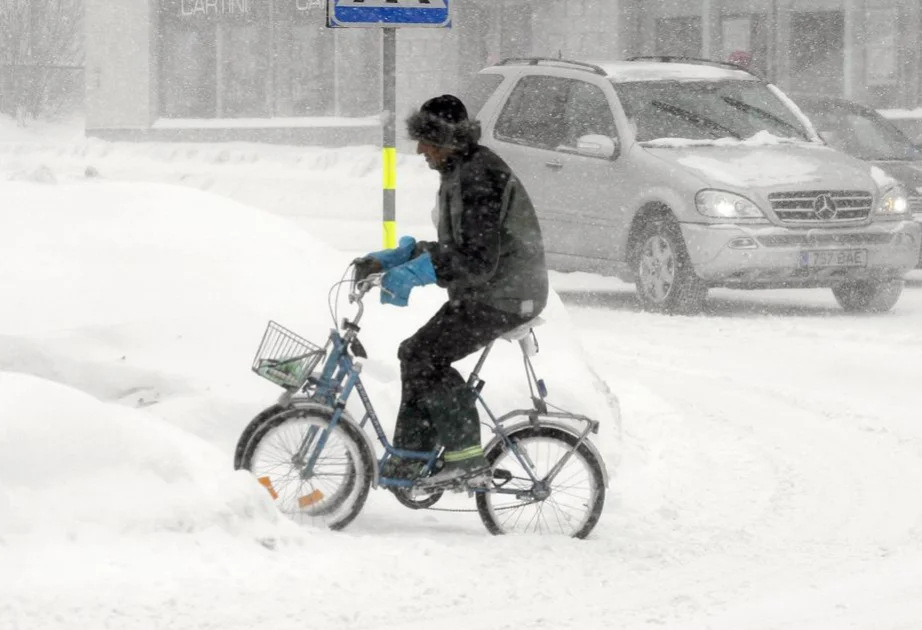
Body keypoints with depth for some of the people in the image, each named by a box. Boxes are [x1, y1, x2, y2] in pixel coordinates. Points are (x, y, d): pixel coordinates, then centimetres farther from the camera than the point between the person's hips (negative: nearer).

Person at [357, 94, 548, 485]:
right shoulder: (461, 173, 14)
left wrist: (414, 272, -32)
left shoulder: (479, 179, -20)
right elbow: (453, 248, 20)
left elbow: (477, 260, -28)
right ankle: (407, 460, 16)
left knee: (423, 357, -15)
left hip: (503, 297, -11)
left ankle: (466, 458, -13)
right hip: (481, 294, 11)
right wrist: (395, 258, 14)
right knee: (416, 355, 11)